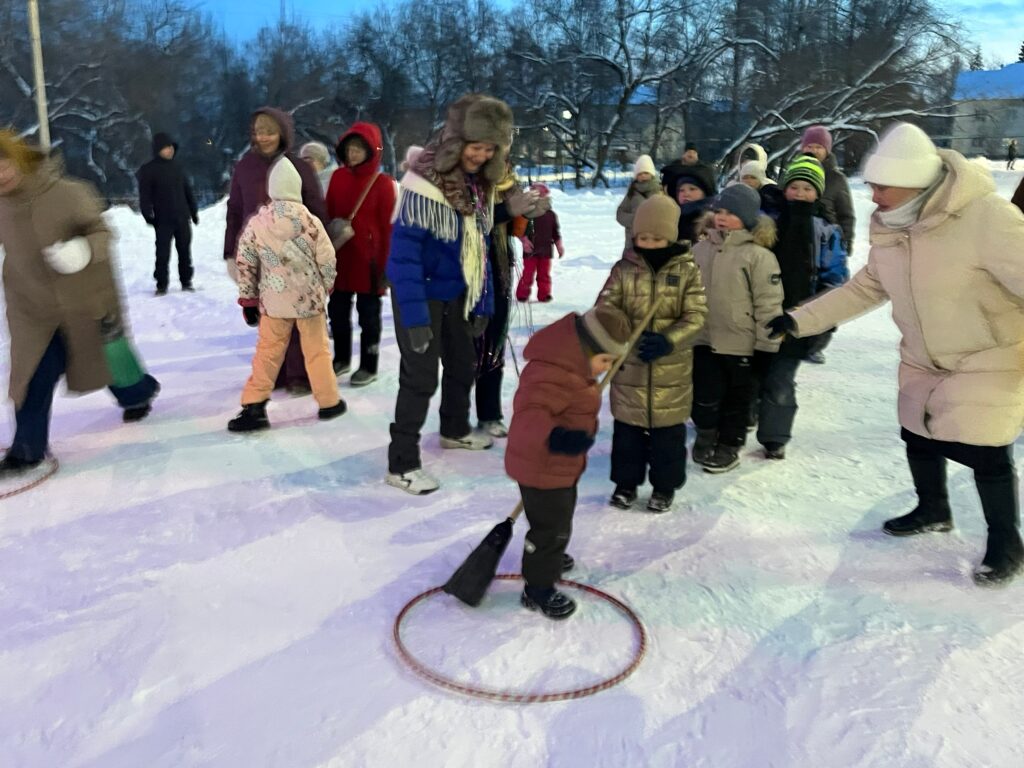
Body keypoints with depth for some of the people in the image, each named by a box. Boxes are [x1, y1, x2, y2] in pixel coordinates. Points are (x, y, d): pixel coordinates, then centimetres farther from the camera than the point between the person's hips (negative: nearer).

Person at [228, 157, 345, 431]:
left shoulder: (255, 223, -5)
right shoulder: (310, 221, -10)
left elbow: (244, 265, 0)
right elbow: (327, 260, -5)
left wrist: (248, 300, 10)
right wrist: (326, 288, 14)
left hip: (273, 301, 1)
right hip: (310, 298, -1)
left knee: (267, 353, 9)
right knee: (317, 351, 11)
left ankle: (254, 407, 6)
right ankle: (329, 402, 21)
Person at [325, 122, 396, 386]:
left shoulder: (382, 182, -9)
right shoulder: (338, 177, 5)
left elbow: (387, 225, -9)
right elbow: (328, 213, 13)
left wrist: (384, 263, -10)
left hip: (368, 258, -5)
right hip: (340, 257, 5)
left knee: (368, 314, 7)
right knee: (337, 310, 14)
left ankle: (369, 366, 19)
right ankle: (341, 359, 32)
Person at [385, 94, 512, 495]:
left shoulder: (480, 183, 0)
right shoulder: (423, 184, -25)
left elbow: (479, 247, 7)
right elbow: (403, 254, -26)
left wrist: (482, 302, 7)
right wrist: (414, 315, -28)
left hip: (456, 293, 8)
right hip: (421, 294, -8)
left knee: (462, 364, 21)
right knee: (421, 376, -6)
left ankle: (455, 430, 44)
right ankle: (402, 464, 5)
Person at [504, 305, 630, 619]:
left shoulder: (571, 366, 4)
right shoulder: (550, 375, -31)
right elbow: (530, 415, -43)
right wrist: (555, 436, -59)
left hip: (561, 464, 11)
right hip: (542, 467, -11)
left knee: (559, 520, 30)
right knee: (551, 527, 1)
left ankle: (551, 557, 56)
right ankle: (538, 589, 18)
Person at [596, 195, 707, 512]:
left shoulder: (687, 270, -6)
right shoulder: (623, 268, -4)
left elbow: (696, 316, -10)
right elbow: (605, 308, -5)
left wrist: (668, 341, -26)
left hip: (672, 367, -1)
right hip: (629, 365, 1)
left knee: (669, 429, 11)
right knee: (627, 426, 13)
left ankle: (665, 486, 29)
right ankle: (626, 482, 30)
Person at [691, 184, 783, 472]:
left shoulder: (758, 255, -13)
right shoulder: (700, 249, 3)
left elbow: (769, 303, -12)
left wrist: (766, 345, -12)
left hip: (741, 343, -3)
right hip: (703, 339, 4)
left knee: (737, 397, 12)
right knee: (705, 395, 7)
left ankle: (729, 445, 27)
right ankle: (706, 433, 32)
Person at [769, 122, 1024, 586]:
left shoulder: (986, 217, -30)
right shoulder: (887, 226, -8)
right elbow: (868, 287, 4)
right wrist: (801, 320, 1)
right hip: (923, 360, 7)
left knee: (983, 451, -5)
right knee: (918, 438, 18)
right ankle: (933, 511, 46)